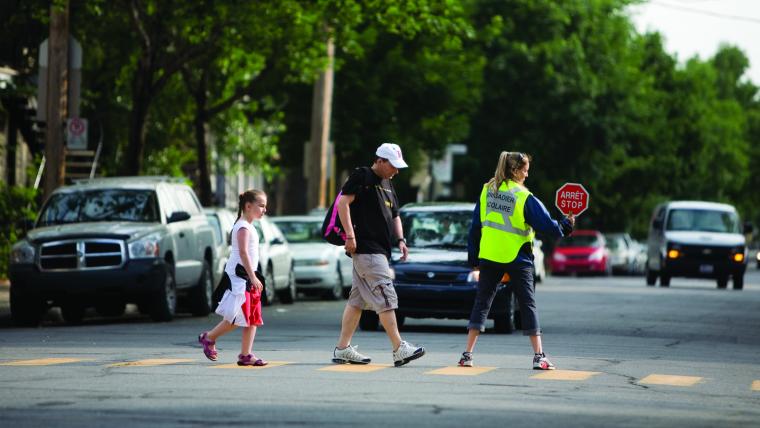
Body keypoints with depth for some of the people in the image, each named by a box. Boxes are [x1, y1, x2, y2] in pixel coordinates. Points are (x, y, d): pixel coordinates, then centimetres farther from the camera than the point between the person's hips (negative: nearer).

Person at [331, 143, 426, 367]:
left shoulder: (387, 184, 21)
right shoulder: (361, 177, -7)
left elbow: (394, 215, 29)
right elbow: (343, 202, -15)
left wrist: (400, 240, 14)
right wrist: (350, 235, -21)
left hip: (379, 251, 10)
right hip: (365, 248, -10)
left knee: (357, 300, 10)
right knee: (386, 298, -13)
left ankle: (342, 349, 13)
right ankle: (399, 349, -15)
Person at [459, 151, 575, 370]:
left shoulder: (487, 191, 4)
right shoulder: (524, 197, -10)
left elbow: (475, 226, 8)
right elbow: (546, 225, -11)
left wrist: (473, 255, 16)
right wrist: (566, 225, 8)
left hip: (489, 256, 4)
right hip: (517, 259, -3)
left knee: (481, 302, 7)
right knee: (528, 305, 4)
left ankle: (467, 354, 1)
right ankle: (539, 356, 1)